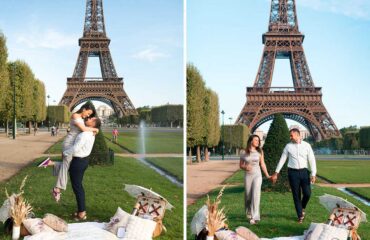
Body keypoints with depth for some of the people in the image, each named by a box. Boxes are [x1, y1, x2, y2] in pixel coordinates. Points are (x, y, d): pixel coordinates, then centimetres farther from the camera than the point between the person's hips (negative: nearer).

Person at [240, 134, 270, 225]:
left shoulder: (260, 151, 2)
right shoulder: (244, 153, 1)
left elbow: (262, 164, 8)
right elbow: (240, 165, 8)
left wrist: (267, 175, 6)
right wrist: (245, 167, -13)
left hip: (257, 175, -1)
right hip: (248, 175, 1)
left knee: (256, 195, -12)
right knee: (248, 196, 8)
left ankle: (255, 217, -11)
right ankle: (249, 214, 31)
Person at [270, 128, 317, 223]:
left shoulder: (306, 145, 0)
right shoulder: (288, 146, 3)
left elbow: (312, 160, -2)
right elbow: (282, 159, 6)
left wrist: (313, 174, -11)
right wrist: (276, 173, 4)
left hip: (304, 171, 0)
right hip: (293, 172, 0)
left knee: (307, 193, -6)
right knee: (296, 195, 4)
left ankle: (302, 208, 27)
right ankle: (300, 216, 17)